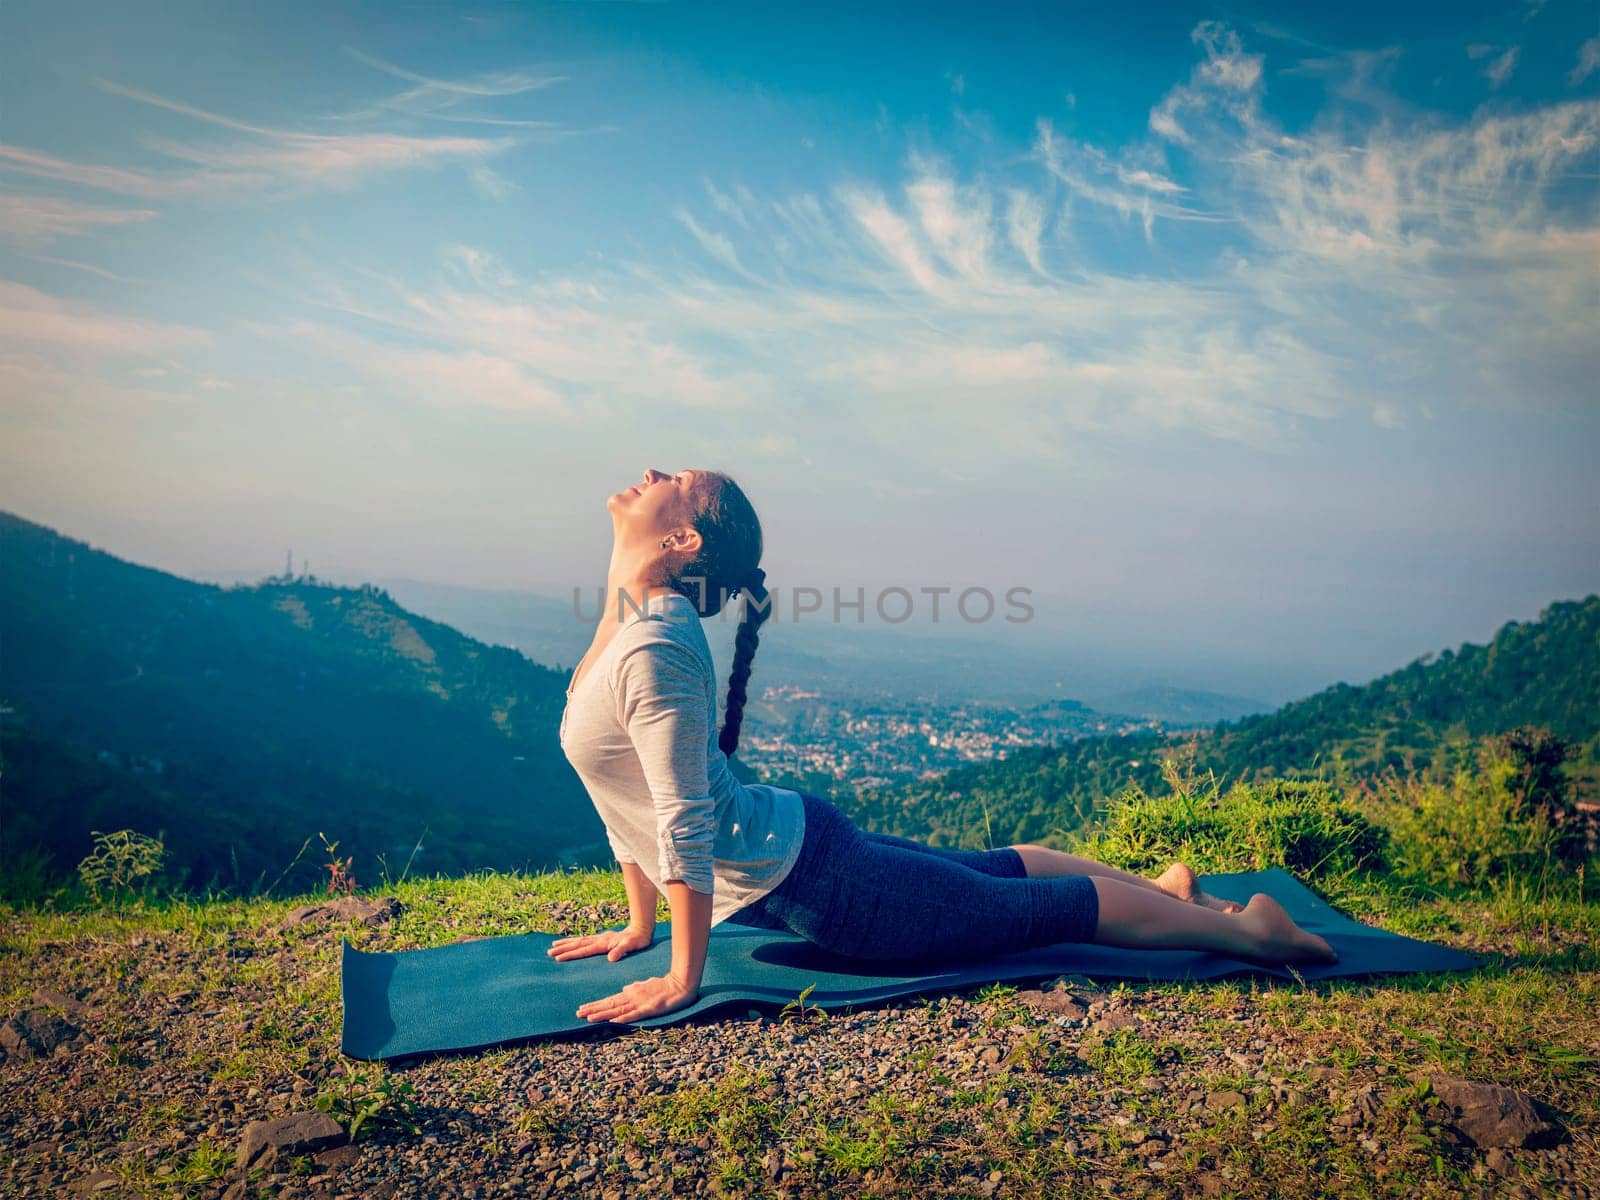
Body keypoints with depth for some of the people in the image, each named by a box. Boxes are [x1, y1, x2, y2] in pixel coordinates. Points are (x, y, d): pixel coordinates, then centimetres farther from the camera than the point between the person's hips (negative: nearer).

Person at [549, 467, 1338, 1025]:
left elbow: (685, 821, -26)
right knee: (992, 870, 25)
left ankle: (1243, 929, 22)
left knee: (1039, 909, 6)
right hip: (790, 845, 9)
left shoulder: (655, 647, -26)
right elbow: (631, 802, 13)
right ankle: (1162, 887, 44)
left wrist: (682, 978, -18)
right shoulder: (624, 621, 4)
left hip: (808, 882, -8)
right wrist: (639, 927, 17)